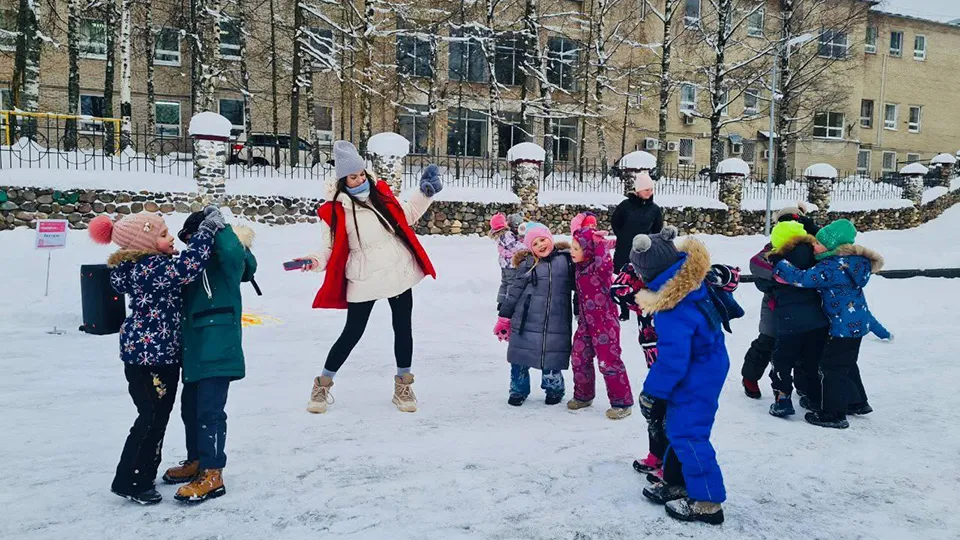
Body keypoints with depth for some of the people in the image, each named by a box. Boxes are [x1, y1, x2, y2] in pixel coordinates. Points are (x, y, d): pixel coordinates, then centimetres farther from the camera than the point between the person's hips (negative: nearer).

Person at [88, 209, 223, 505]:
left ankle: (145, 474, 30)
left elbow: (182, 262, 18)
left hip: (162, 352, 11)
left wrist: (198, 226, 8)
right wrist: (208, 228, -29)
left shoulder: (153, 263, 10)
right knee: (151, 417, -3)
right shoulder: (149, 268, -22)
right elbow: (188, 267, -36)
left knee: (159, 415, 17)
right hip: (146, 354, -11)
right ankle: (129, 481, 10)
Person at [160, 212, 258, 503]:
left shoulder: (227, 262, -10)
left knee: (210, 410, -8)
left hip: (218, 352, -9)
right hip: (194, 351, 9)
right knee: (190, 407, 19)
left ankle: (212, 474, 2)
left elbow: (232, 250, -34)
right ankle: (196, 461, 36)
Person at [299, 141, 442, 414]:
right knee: (352, 333, 3)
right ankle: (323, 385, 23)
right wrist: (315, 261, -25)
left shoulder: (380, 193, 3)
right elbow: (331, 250, -5)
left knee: (403, 328, 10)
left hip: (399, 272, 4)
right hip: (364, 281, -4)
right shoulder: (335, 211, -9)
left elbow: (407, 215, 17)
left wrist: (425, 193, 8)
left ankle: (403, 386, 27)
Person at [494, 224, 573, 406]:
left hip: (556, 322, 0)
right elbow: (514, 292, 4)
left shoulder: (566, 259, 1)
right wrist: (504, 317, 3)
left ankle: (554, 389, 32)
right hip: (527, 322, 1)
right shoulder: (528, 264, 1)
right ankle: (519, 390, 28)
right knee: (520, 357, 7)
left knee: (552, 358, 6)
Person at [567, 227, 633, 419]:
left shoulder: (599, 268, -21)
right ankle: (583, 395, 34)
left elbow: (605, 264, -45)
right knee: (579, 359, 15)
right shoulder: (579, 266, 4)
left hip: (605, 322, -8)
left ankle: (622, 402, 11)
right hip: (586, 322, 9)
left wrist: (599, 242, -34)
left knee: (609, 361, -2)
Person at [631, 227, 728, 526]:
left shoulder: (673, 310, -32)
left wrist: (652, 393, -16)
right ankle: (676, 482, 33)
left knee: (687, 434, 0)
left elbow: (672, 358, -28)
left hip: (696, 376, -10)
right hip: (706, 367, 10)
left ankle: (707, 501, 12)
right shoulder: (692, 279, -5)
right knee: (679, 428, 19)